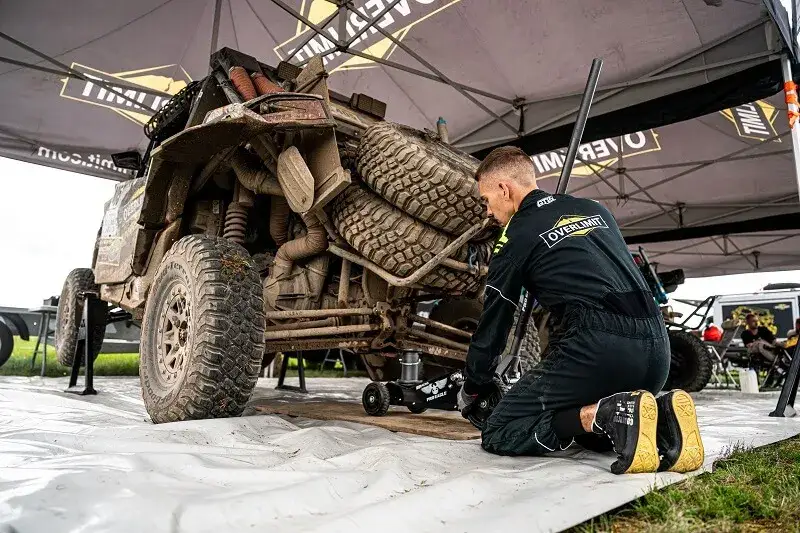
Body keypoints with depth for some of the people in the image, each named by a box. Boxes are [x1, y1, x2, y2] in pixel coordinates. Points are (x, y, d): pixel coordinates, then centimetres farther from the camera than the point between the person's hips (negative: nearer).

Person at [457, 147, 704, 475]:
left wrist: (470, 391, 23)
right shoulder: (595, 209, 22)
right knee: (586, 424, 31)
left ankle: (612, 413, -15)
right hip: (656, 348, 8)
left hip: (598, 346, -8)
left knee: (499, 434, 3)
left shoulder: (516, 236, 3)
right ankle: (661, 413, 4)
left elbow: (493, 323, 8)